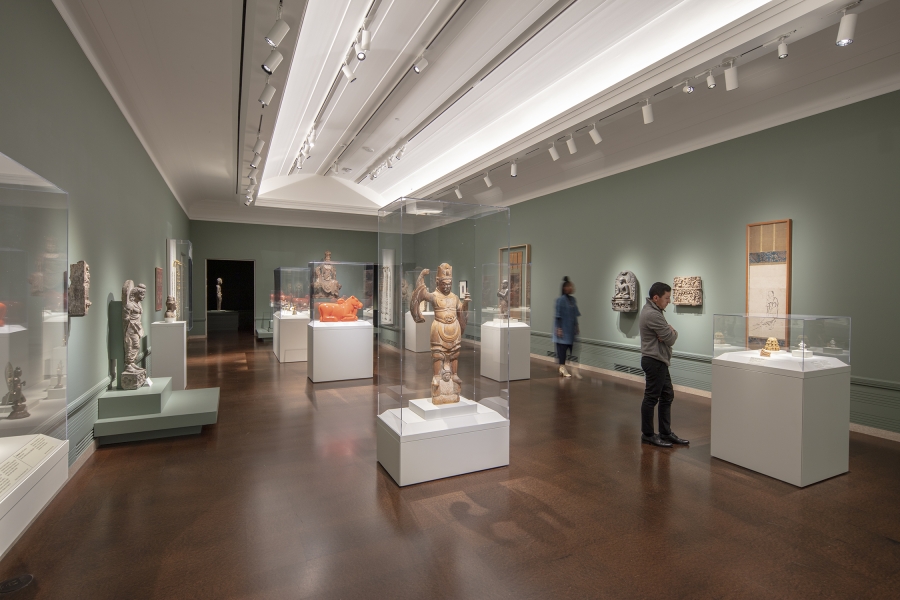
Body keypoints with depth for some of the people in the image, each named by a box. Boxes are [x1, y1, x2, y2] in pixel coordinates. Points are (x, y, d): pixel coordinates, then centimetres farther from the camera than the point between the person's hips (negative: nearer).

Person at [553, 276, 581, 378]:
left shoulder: (573, 299, 8)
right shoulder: (561, 300, -13)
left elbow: (575, 314, 14)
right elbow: (558, 315, -15)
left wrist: (576, 326, 14)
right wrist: (558, 328, -17)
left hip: (571, 328, 7)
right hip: (563, 328, -7)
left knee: (573, 347, 7)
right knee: (562, 347, 2)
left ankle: (574, 369, 13)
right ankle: (562, 368, 12)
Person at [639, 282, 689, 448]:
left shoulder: (653, 310, 12)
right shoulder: (653, 315, -22)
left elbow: (667, 335, 11)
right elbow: (671, 339, -20)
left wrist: (669, 332, -10)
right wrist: (673, 332, 0)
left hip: (659, 361, 11)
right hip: (654, 361, -11)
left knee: (667, 396, 15)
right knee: (651, 398, 0)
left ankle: (665, 433, 24)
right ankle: (647, 435, 12)